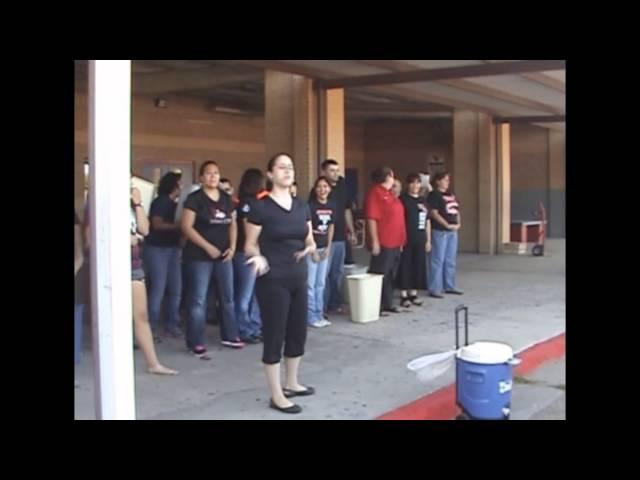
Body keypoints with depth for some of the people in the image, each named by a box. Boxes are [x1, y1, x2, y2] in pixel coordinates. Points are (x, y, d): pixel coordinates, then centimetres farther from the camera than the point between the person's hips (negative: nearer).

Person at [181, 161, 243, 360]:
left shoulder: (227, 199, 10)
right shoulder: (194, 198, -8)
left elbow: (232, 224, 15)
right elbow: (186, 226, -12)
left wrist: (232, 246, -1)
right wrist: (208, 247, -15)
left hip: (223, 255, 6)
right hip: (199, 256, -6)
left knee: (228, 297, 13)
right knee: (198, 299, -3)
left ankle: (230, 336, 26)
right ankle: (197, 343, 3)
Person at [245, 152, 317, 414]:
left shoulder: (302, 206, 8)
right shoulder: (261, 207, -9)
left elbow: (309, 239, 15)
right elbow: (250, 245, -6)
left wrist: (310, 247, -7)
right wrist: (258, 257, -27)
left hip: (299, 278, 7)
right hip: (273, 280, -6)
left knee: (298, 331, 15)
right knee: (274, 334, 0)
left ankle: (291, 383, 33)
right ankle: (276, 395, 10)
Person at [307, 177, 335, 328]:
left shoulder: (331, 206, 5)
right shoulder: (311, 205, -13)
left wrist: (328, 247, 6)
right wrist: (313, 250, -12)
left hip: (324, 248, 6)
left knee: (321, 283, 11)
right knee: (310, 284, -3)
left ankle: (319, 315, 19)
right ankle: (312, 317, 3)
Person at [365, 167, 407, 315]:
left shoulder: (389, 194, 18)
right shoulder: (375, 193, -11)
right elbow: (371, 219, -18)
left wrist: (401, 241, 21)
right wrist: (374, 241, -22)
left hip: (395, 243, 10)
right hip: (383, 243, -9)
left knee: (390, 276, 13)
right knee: (380, 276, -6)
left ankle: (388, 304, 21)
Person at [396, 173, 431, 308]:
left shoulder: (423, 200, 12)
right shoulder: (403, 199, -6)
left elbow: (427, 221, 16)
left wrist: (428, 240, 14)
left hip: (420, 239, 6)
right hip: (406, 239, -6)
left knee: (418, 266, 9)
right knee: (405, 266, -2)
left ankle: (413, 293, 20)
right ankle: (403, 295, 6)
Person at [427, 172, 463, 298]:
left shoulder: (450, 195, 16)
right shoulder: (434, 195, -8)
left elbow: (456, 210, 19)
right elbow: (434, 213, -15)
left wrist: (458, 224, 2)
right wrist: (447, 225, -16)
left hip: (453, 231, 8)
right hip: (440, 231, -8)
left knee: (450, 260, 13)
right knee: (438, 260, -6)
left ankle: (449, 286, 21)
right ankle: (434, 289, -3)